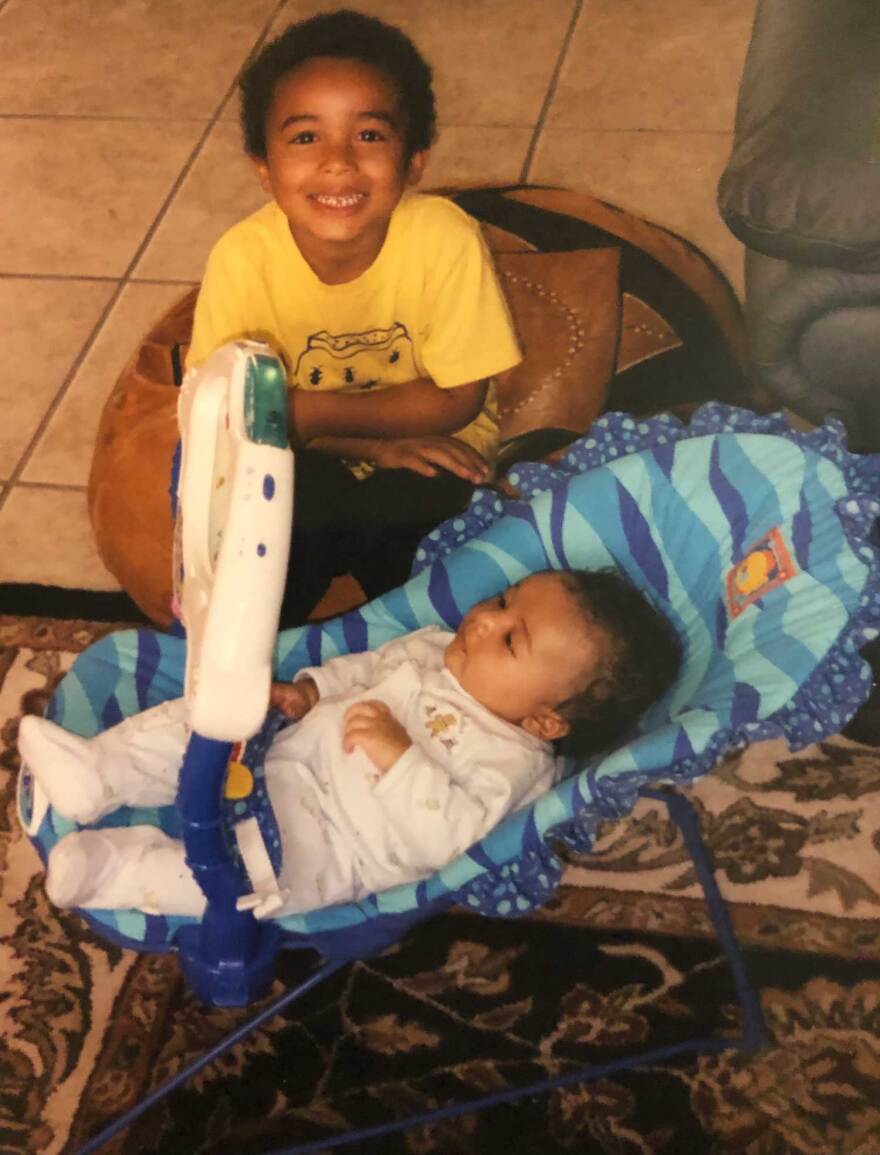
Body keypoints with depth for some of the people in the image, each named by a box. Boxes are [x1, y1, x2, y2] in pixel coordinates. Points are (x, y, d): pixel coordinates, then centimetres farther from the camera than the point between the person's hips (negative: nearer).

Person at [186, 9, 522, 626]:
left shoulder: (447, 240, -26)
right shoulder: (243, 257, -22)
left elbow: (456, 400, -17)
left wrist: (303, 411, -26)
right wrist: (376, 446, -25)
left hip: (431, 448, -1)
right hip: (310, 458, 1)